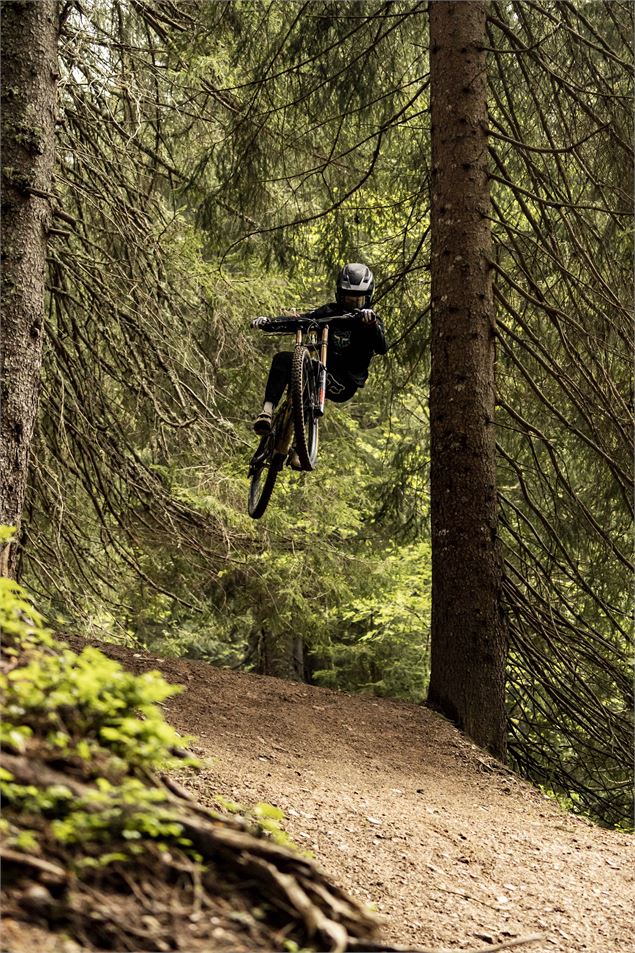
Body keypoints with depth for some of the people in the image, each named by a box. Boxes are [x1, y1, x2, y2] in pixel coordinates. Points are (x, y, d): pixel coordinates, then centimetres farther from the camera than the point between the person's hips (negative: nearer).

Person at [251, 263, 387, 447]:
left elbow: (382, 349, -19)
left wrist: (372, 324, -39)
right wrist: (268, 322, -20)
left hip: (344, 383, -4)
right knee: (282, 359, -21)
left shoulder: (371, 321, 1)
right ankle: (268, 410, -33)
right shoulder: (331, 312, 9)